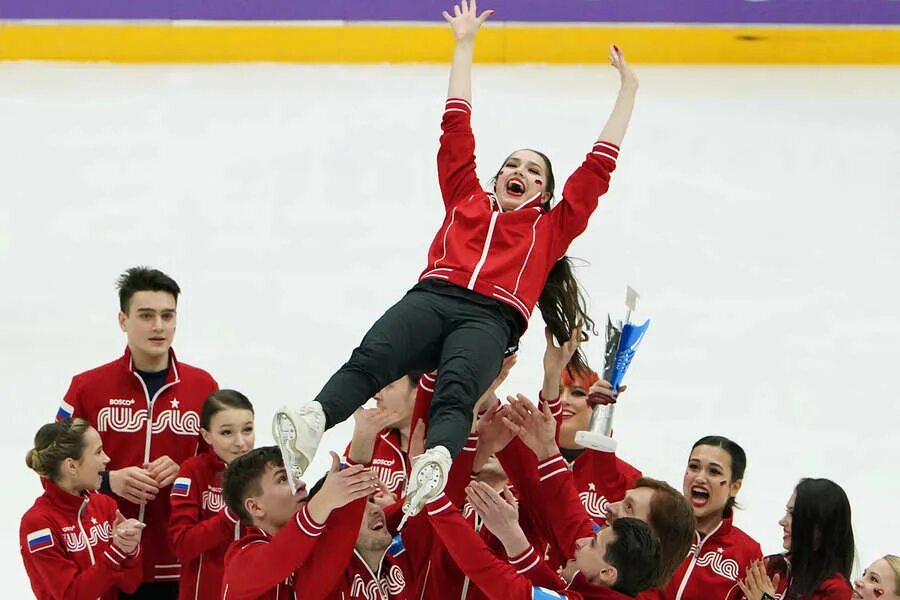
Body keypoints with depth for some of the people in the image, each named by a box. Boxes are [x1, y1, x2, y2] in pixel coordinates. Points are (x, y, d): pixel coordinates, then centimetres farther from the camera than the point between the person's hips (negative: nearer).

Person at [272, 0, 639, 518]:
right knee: (371, 359, -33)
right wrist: (464, 46, 45)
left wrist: (628, 93, 39)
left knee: (456, 388, -37)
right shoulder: (467, 200, 36)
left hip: (490, 319, -1)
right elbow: (457, 127, 40)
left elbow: (598, 168, 34)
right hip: (432, 297, 2)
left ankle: (436, 462, -67)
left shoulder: (552, 227, 34)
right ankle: (311, 423, -60)